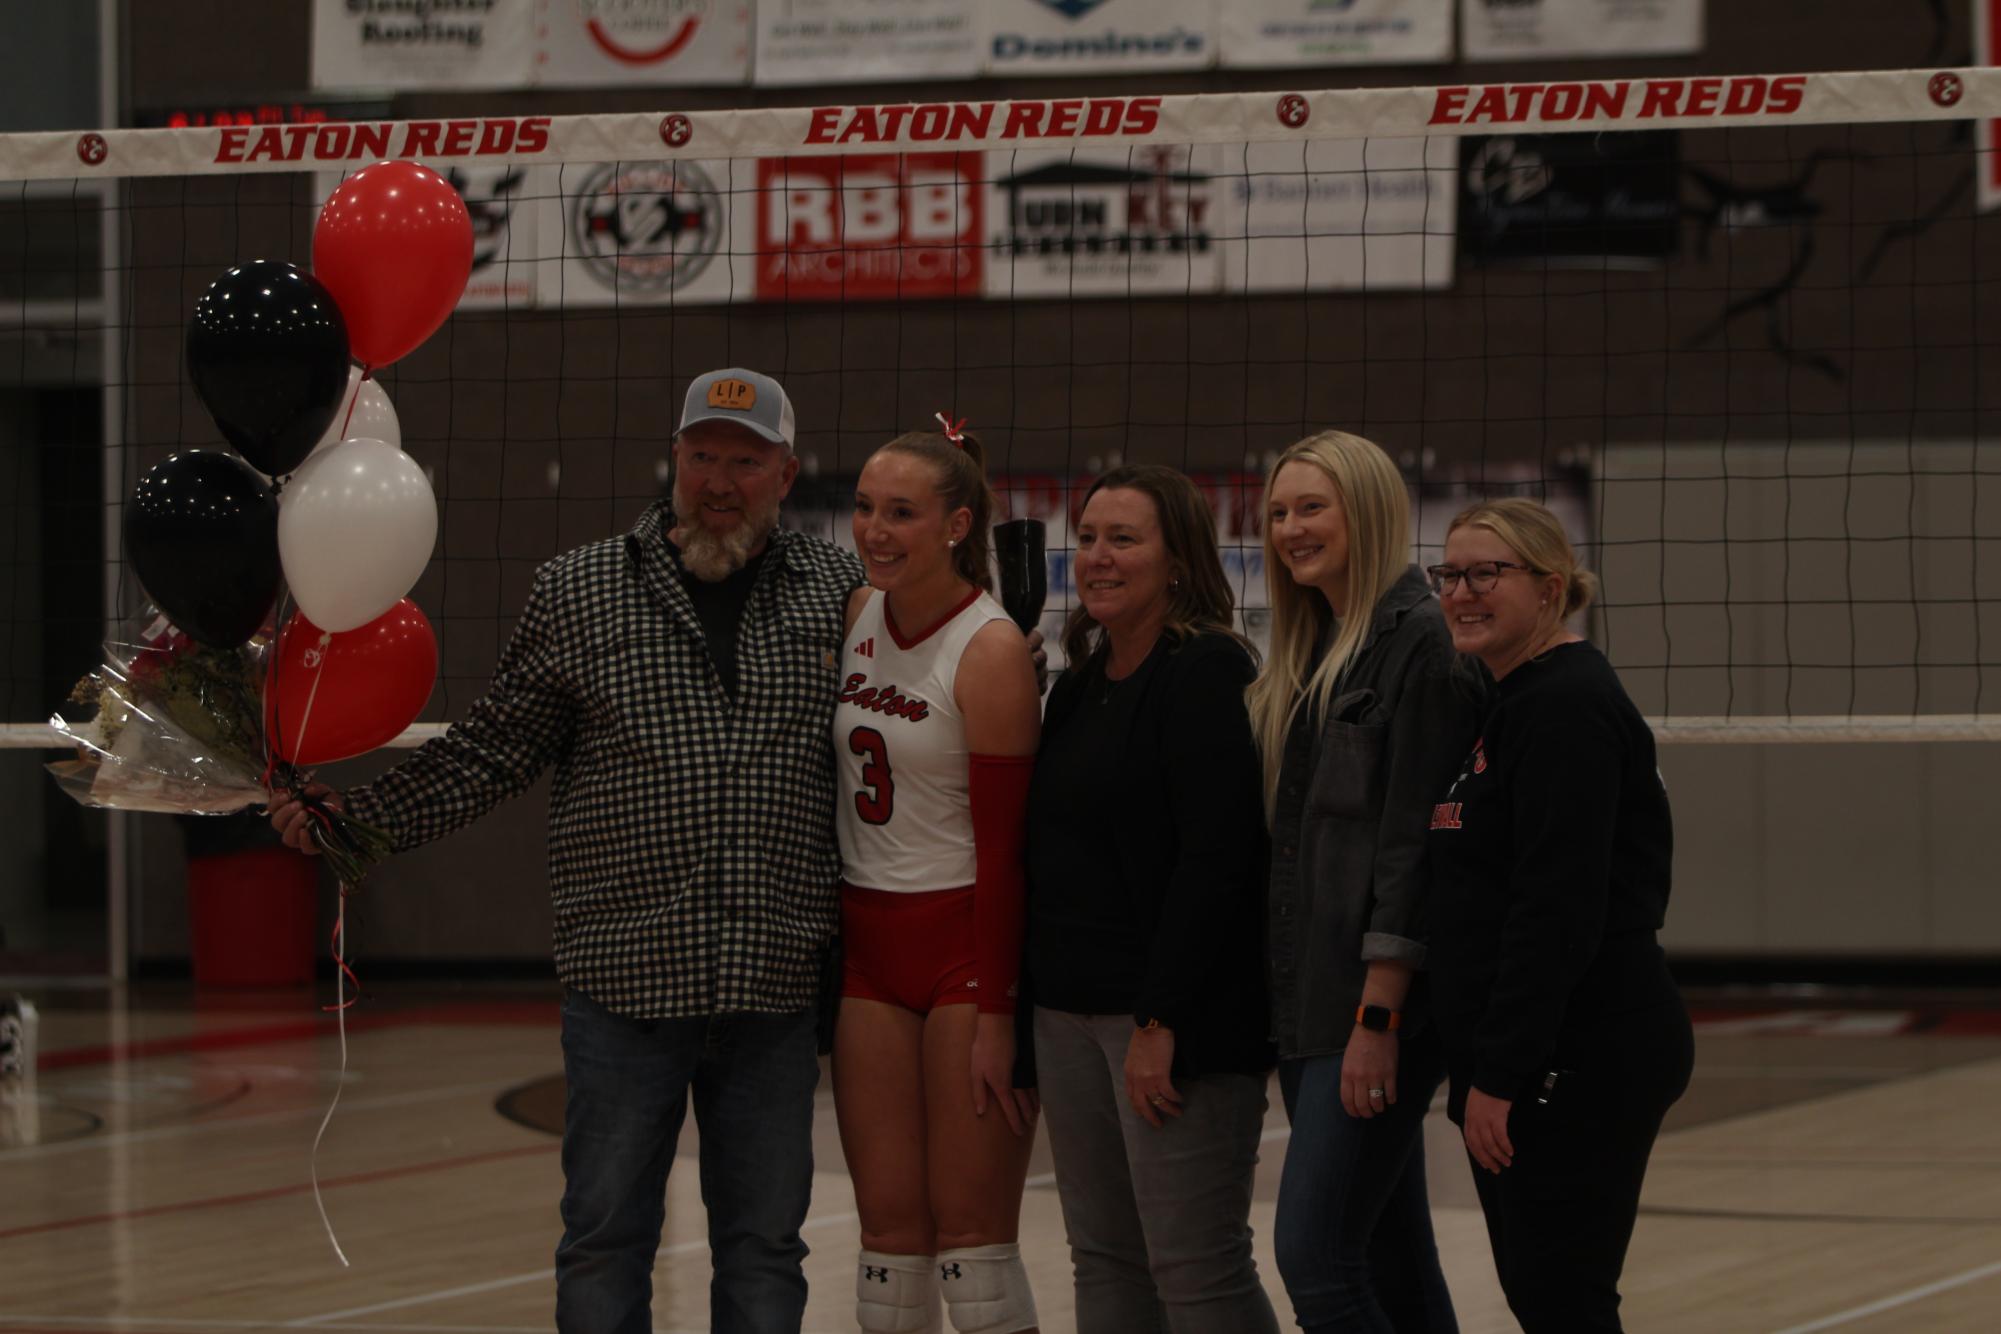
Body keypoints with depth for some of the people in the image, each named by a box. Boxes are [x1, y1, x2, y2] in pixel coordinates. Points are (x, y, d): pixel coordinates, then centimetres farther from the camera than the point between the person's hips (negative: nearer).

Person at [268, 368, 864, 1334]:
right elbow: (491, 752, 6)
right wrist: (352, 816, -2)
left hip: (778, 992, 1)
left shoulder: (840, 590, 6)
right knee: (605, 1237, 4)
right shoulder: (577, 592, 3)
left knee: (764, 1244, 8)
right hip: (626, 985, -1)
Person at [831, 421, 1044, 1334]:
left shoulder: (990, 652, -13)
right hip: (869, 945, 6)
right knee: (890, 1228, 5)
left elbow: (1003, 845, -14)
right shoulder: (857, 617, 6)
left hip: (969, 942, -6)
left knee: (971, 1232, -5)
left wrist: (997, 1016, -16)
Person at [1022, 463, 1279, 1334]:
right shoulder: (1080, 685, 16)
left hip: (1175, 1013, -9)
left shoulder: (1206, 673, -10)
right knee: (1105, 1260, 9)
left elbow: (1214, 859, -17)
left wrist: (1160, 1023, -20)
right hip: (1071, 1005, 9)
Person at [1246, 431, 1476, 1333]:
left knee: (1313, 1252, -15)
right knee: (1391, 1260, 10)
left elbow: (1415, 836, -16)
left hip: (1380, 999, -9)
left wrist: (1379, 1018, -19)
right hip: (1306, 1001, 9)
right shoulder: (1308, 654, 17)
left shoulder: (1417, 639, -10)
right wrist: (1283, 1004, 12)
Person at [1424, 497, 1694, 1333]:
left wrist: (1500, 1074, -22)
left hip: (1583, 1064, -10)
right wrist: (1482, 1067, 18)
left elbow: (1559, 910, -21)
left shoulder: (1568, 706, -14)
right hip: (1526, 1063, 10)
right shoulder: (1498, 706, 16)